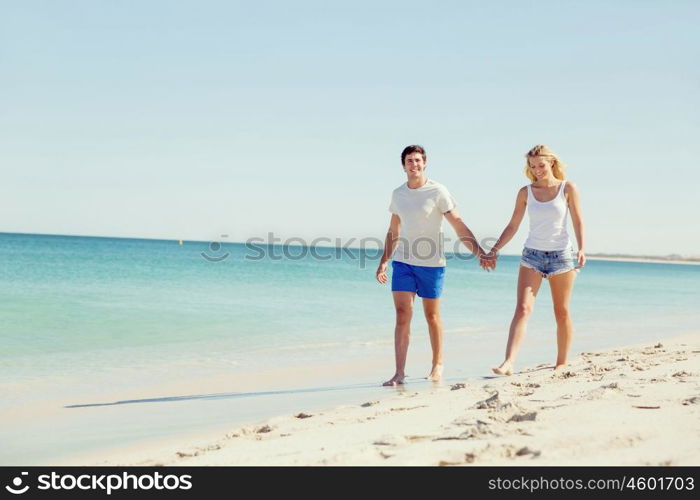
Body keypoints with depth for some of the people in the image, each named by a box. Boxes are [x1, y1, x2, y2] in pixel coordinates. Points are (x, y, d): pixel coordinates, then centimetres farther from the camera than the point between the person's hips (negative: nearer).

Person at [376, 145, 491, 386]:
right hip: (403, 262, 3)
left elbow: (459, 227, -9)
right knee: (402, 315, -7)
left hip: (431, 263, -3)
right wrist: (383, 262, 15)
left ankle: (437, 365, 25)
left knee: (432, 316, 8)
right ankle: (399, 373, -8)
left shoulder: (437, 192, -7)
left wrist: (481, 253, -18)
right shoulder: (398, 194, 8)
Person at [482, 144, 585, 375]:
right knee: (522, 308, -13)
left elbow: (578, 221, -2)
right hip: (532, 254, 1)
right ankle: (509, 362, -22)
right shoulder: (525, 192, 5)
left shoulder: (568, 188, 1)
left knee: (562, 313, 7)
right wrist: (494, 250, 1)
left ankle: (562, 363, 19)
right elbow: (513, 226, 9)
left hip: (561, 255, -1)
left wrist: (581, 249, -15)